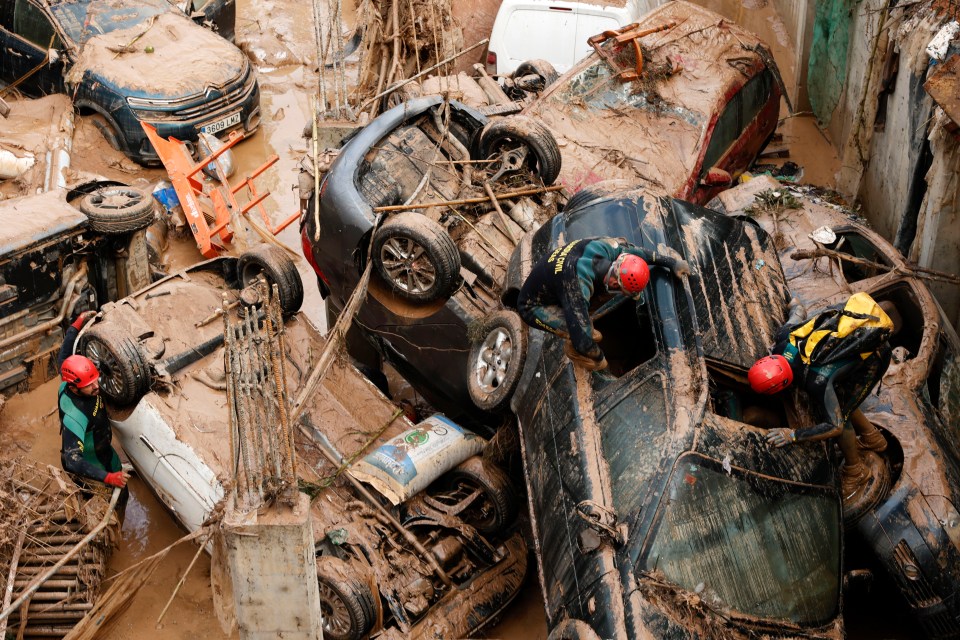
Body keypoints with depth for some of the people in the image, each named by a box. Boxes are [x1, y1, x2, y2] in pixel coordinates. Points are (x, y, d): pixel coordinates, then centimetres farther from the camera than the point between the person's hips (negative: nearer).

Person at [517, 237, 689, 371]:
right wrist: (599, 358, -17)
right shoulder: (578, 288, -43)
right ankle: (572, 350, 9)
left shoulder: (602, 246, -24)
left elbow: (637, 252, -2)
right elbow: (582, 339, -37)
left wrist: (672, 262, 6)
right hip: (532, 306, -7)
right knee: (578, 332, -25)